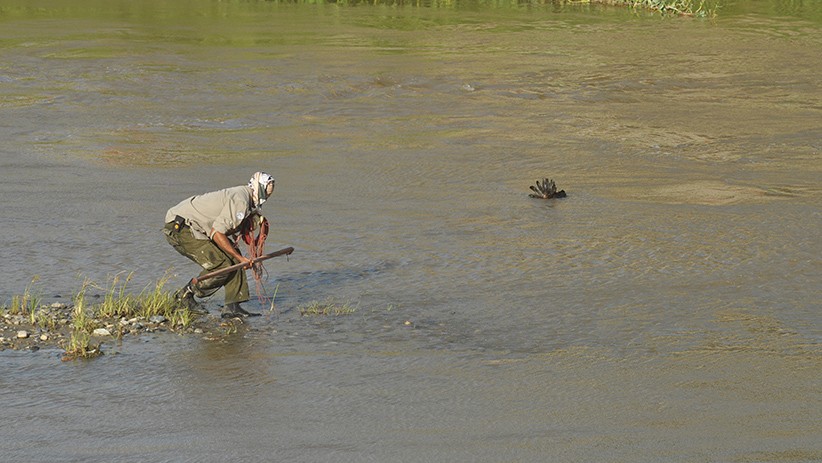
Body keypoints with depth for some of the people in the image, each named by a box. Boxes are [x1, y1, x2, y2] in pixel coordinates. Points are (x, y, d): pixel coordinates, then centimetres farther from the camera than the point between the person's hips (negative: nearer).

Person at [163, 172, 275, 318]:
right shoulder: (240, 200, -19)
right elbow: (216, 233, -23)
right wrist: (240, 258, -17)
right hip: (180, 228, -11)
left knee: (232, 258, 5)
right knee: (222, 266, -14)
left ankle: (232, 306, 3)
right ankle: (185, 295, 4)